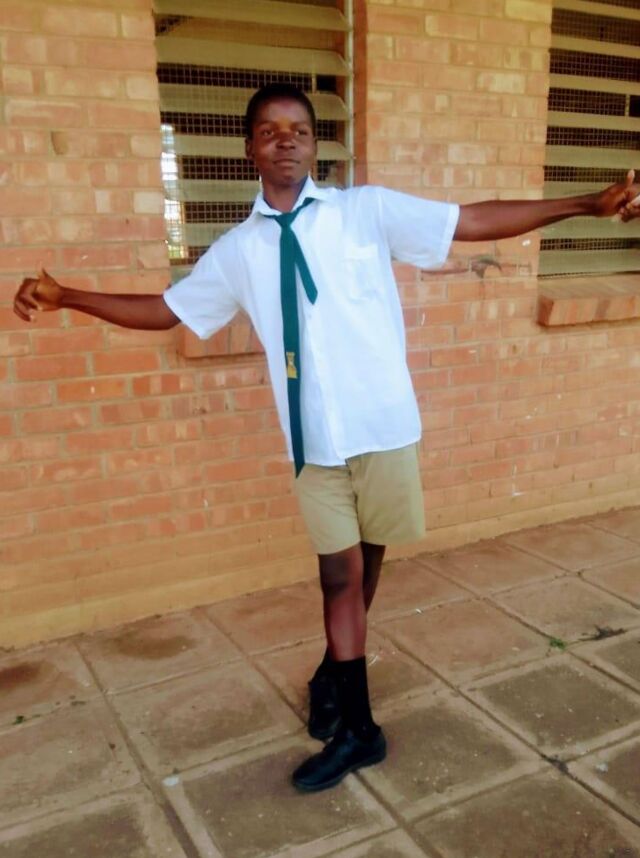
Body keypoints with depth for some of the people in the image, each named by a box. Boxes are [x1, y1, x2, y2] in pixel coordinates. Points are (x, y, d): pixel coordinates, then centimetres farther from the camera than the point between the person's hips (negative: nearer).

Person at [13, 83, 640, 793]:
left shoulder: (368, 210, 0)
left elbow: (473, 221, -1)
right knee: (340, 575, 7)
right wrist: (63, 297, 9)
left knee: (365, 564, 15)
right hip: (313, 438, 1)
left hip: (382, 425, 0)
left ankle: (336, 669, 41)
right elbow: (165, 310, 14)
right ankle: (356, 728, 22)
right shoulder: (237, 250, 6)